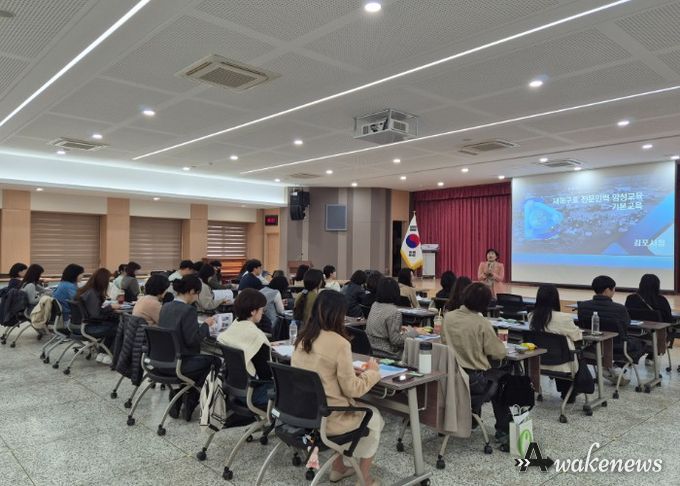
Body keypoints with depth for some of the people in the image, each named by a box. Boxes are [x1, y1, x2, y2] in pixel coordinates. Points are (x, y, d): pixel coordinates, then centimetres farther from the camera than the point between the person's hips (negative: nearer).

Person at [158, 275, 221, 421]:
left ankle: (176, 397, 26)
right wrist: (206, 324, -7)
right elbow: (193, 340, -21)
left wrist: (200, 325, 13)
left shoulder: (165, 307, 5)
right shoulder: (188, 310, -20)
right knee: (215, 361, 13)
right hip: (178, 364, -8)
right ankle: (190, 402, 16)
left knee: (200, 359, 31)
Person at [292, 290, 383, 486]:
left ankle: (338, 467, 36)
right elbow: (352, 389, -15)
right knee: (374, 417, 19)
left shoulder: (303, 338, 2)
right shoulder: (339, 343, -20)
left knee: (358, 408, 31)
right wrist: (372, 371, 1)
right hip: (326, 418, -7)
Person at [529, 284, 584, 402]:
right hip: (561, 365, -4)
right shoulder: (564, 318, -23)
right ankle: (569, 395, 43)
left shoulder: (532, 317, -9)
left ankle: (563, 391, 47)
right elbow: (577, 336, -4)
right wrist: (576, 329, 19)